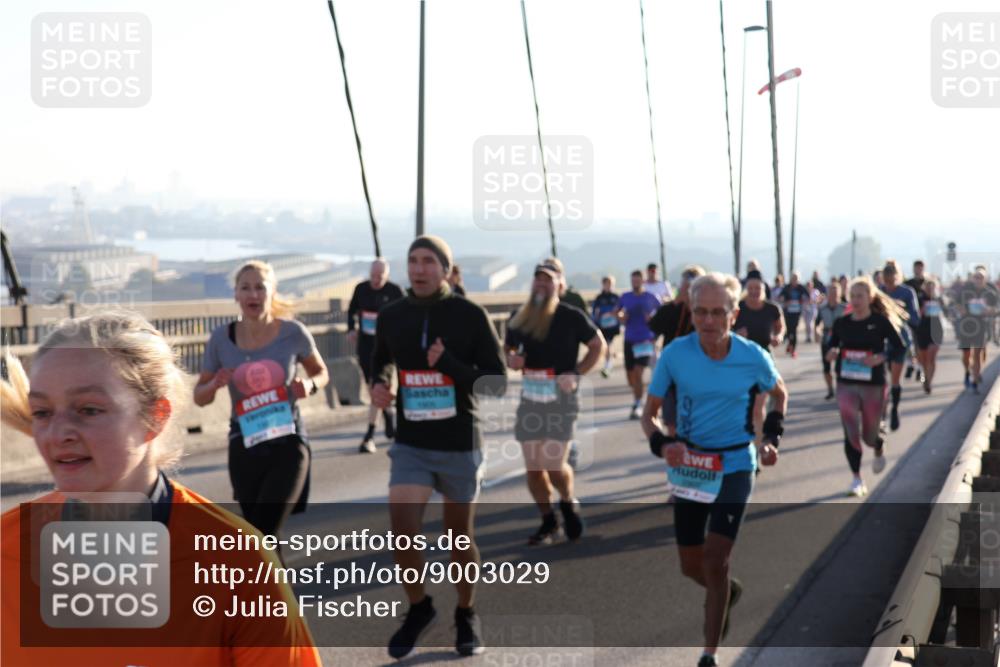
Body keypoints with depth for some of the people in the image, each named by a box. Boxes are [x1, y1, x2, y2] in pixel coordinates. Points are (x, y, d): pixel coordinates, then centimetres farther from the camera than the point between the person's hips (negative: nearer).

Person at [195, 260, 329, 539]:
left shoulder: (293, 333, -7)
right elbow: (199, 397, 7)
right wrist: (215, 384, -16)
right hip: (244, 447, 3)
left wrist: (309, 385, -12)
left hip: (288, 443, -2)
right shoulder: (221, 338, -4)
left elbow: (321, 373, 11)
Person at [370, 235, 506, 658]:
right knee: (402, 535, -12)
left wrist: (448, 364, -23)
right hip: (410, 446, 2)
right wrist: (379, 386, -3)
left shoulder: (470, 316, -9)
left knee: (460, 538, 11)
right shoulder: (391, 317, 0)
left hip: (460, 447, -2)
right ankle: (418, 608, 15)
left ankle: (466, 615, 34)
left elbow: (496, 383, -9)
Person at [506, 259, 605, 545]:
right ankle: (548, 522, 22)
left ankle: (569, 502, 21)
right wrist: (510, 359, -3)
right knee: (533, 467, 4)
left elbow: (598, 345, 3)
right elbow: (508, 349, 21)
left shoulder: (571, 316, -4)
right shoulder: (520, 317, 8)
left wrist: (576, 374, -9)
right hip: (530, 398, 4)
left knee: (554, 464, -11)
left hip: (561, 398, -4)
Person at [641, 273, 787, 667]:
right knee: (692, 567, 11)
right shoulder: (675, 355, -13)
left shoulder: (753, 357, -11)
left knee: (715, 561, -12)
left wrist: (772, 437, -2)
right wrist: (662, 445, -23)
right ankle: (729, 591, 46)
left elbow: (779, 393, 11)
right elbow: (649, 413, -3)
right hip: (688, 466, 2)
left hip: (734, 466, -2)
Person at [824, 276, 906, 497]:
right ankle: (857, 479, 1)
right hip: (846, 384, 2)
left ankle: (879, 451, 46)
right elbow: (832, 345, 12)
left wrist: (881, 357, -24)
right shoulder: (841, 323, 1)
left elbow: (899, 346, -7)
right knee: (851, 432, -10)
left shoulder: (881, 321, -7)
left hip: (873, 385, -2)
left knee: (869, 435, 9)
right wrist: (831, 353, -12)